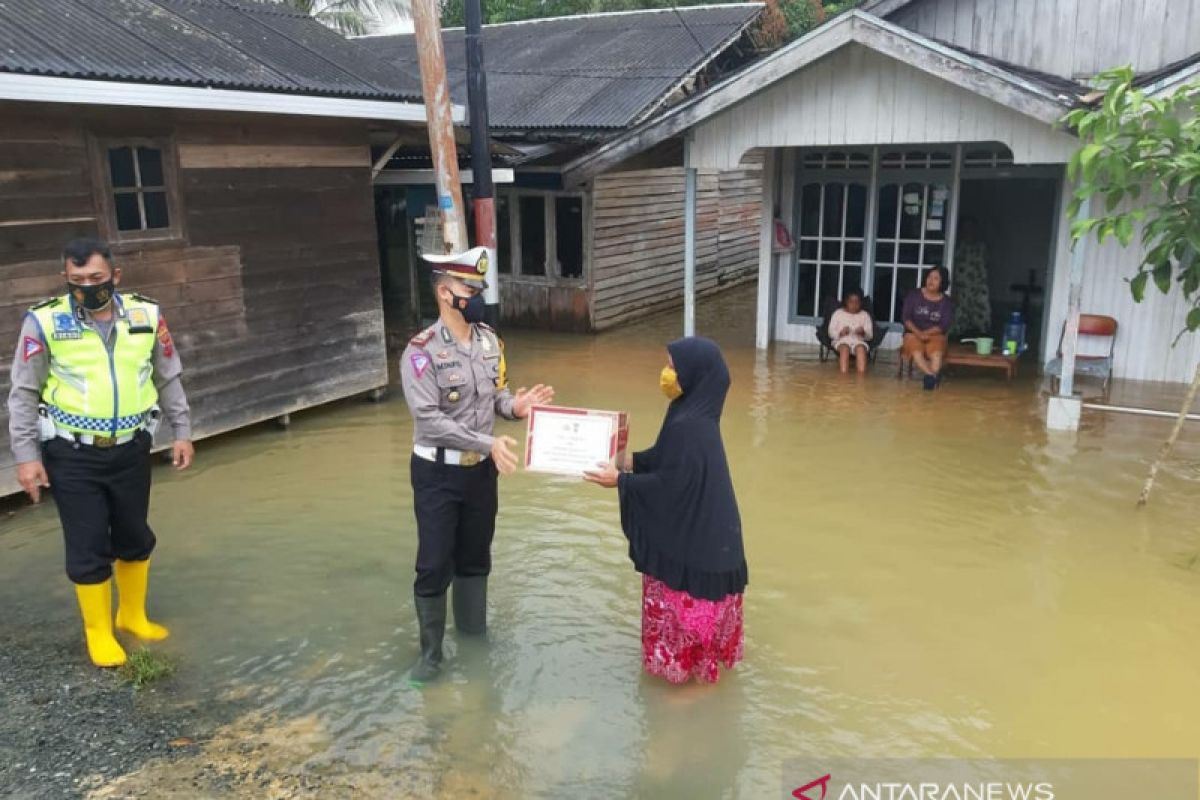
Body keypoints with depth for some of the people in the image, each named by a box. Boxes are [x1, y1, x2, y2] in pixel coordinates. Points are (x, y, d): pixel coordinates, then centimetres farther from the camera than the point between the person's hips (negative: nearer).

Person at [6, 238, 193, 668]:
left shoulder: (146, 315, -3)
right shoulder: (44, 321, -10)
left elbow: (169, 378, 8)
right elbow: (24, 394, -4)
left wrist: (181, 431, 8)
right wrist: (26, 455, -6)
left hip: (130, 450, 3)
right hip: (72, 456, -3)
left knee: (135, 537, 15)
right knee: (88, 548, 5)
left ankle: (133, 615, 37)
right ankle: (98, 631, 24)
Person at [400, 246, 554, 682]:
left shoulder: (489, 340, 0)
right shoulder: (421, 351, -19)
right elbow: (429, 419, -24)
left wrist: (515, 405, -13)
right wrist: (488, 442, -30)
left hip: (481, 469, 6)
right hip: (438, 473, -5)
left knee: (476, 556, 20)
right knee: (434, 565, 3)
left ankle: (474, 631, 41)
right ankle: (430, 652, 22)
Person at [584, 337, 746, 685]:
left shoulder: (688, 426, -29)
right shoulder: (695, 412, 2)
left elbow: (670, 485, -25)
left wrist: (621, 480, -16)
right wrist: (631, 461, 6)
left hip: (691, 535, -10)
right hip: (697, 528, 10)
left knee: (687, 606, 8)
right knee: (693, 604, 23)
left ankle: (691, 671, 25)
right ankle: (700, 662, 40)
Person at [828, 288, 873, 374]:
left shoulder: (865, 315, 15)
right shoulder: (838, 313, 11)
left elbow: (870, 335, 9)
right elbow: (831, 332, 6)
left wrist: (863, 333, -15)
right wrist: (840, 333, -15)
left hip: (859, 341, 1)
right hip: (841, 341, -1)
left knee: (861, 348, -35)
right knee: (844, 348, -37)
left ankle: (862, 373, -49)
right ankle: (844, 374, -49)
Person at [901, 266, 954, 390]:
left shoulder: (947, 302, 3)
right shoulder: (914, 295, 4)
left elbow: (945, 325, -6)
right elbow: (906, 317, -3)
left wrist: (926, 333, -19)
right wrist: (918, 333, -18)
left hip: (935, 334, 0)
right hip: (913, 333, 0)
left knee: (937, 353, -35)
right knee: (916, 352, -35)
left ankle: (932, 377, -57)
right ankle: (933, 375, -55)